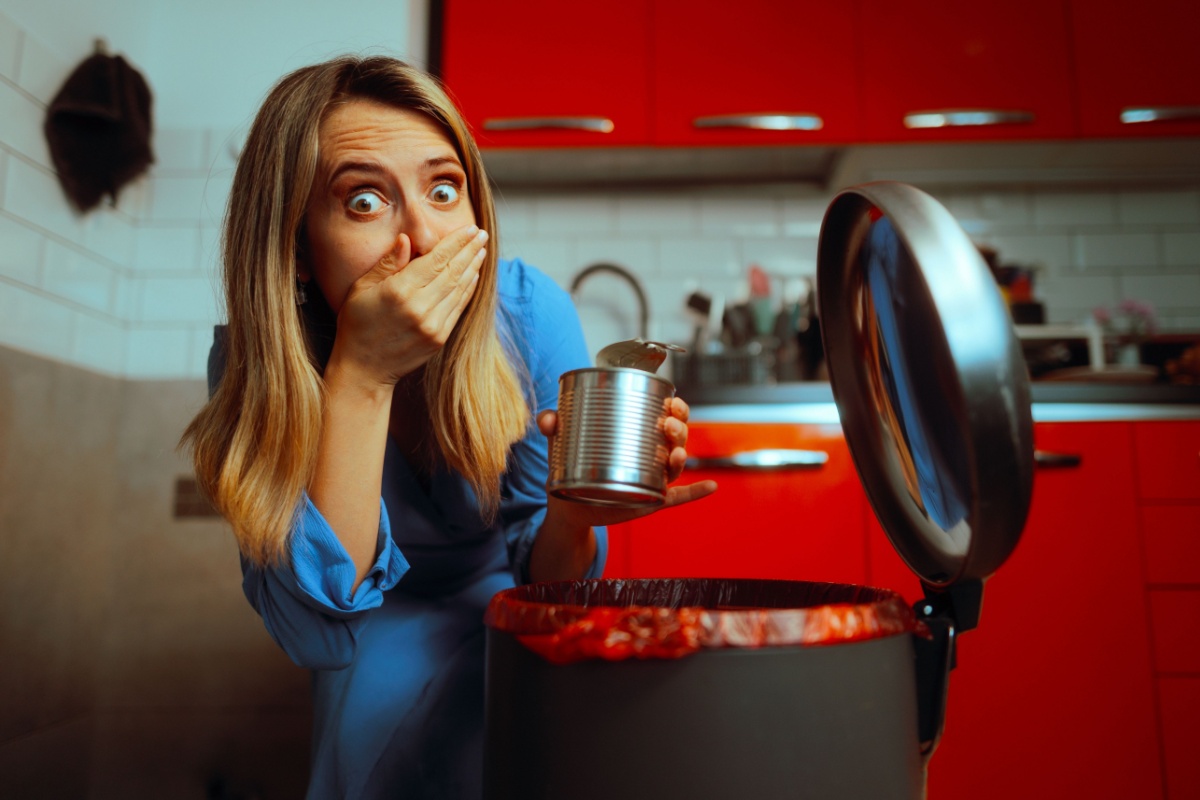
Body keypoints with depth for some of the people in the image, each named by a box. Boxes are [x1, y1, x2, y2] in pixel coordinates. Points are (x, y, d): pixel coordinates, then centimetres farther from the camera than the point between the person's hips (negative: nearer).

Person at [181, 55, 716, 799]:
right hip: (374, 646, 0)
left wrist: (574, 516, -36)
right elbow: (316, 631, -28)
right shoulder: (251, 365, -19)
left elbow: (544, 577, -12)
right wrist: (362, 375, -36)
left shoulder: (530, 312, -21)